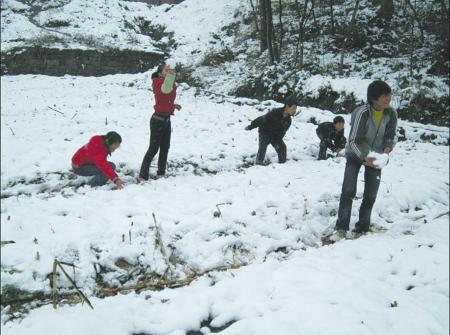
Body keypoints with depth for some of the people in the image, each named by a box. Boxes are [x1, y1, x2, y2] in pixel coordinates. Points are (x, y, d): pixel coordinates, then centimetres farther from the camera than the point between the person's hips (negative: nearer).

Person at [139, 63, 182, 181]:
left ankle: (161, 172, 26)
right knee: (153, 148, -6)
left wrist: (173, 105, 6)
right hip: (158, 120, -9)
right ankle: (143, 175, 0)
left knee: (165, 148, 15)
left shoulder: (164, 84, 12)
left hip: (166, 119, 9)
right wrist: (171, 74, -50)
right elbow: (166, 88, -40)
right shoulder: (159, 83, -15)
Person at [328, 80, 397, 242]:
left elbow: (391, 136, -3)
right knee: (348, 191, -14)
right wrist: (365, 157, -37)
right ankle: (341, 228, -5)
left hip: (376, 157, 4)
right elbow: (353, 140, -23)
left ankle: (361, 230, 17)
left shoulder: (391, 114, -15)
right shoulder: (362, 113, -27)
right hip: (356, 155, -4)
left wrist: (387, 149, -23)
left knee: (371, 195, 3)